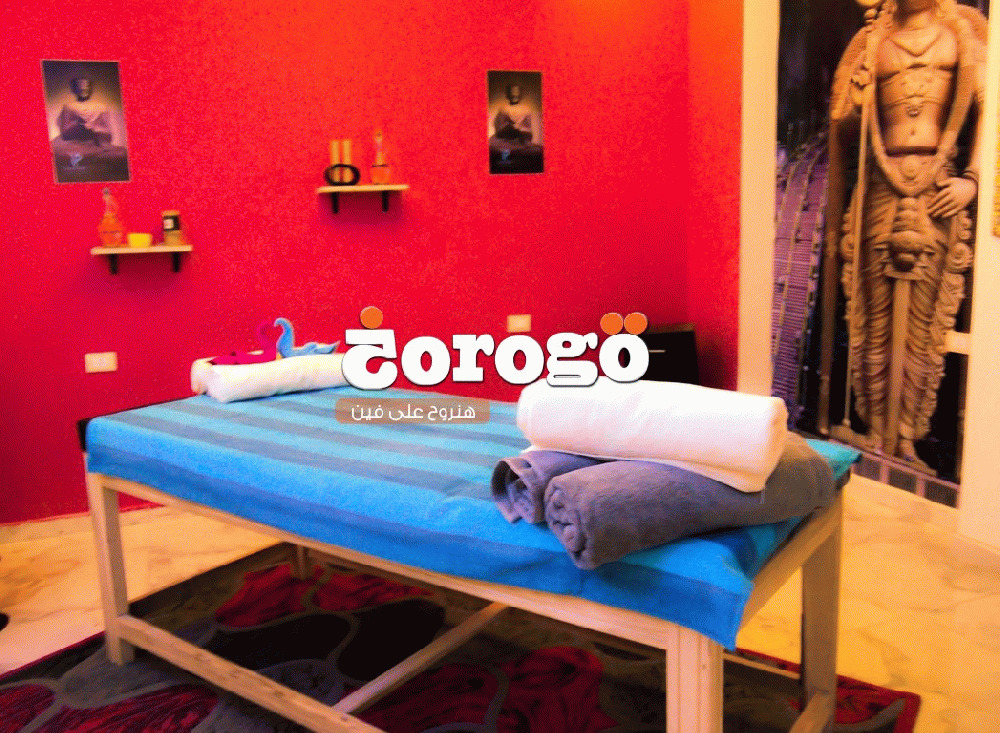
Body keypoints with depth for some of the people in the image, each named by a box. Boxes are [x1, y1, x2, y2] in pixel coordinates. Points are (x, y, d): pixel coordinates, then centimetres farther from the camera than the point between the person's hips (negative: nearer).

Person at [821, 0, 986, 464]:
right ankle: (877, 432, 10)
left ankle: (906, 436, 10)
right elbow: (842, 126, 11)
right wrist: (834, 214, 5)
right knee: (877, 322, 0)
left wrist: (972, 179, -8)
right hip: (882, 192, 0)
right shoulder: (871, 39, 13)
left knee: (923, 324, 1)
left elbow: (985, 108, 6)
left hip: (939, 194, 0)